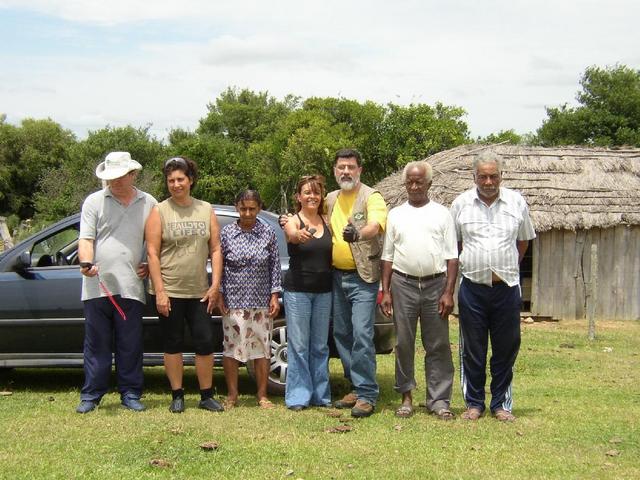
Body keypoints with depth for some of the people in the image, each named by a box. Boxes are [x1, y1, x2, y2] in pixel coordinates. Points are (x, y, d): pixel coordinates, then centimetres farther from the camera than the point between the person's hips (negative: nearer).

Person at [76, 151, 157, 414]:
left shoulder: (149, 204, 10)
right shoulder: (94, 201, 6)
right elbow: (86, 239, -2)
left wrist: (149, 265, 3)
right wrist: (86, 262, -20)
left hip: (130, 286, 1)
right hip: (97, 285, -1)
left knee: (130, 345, 5)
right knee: (96, 345, 5)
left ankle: (130, 394, 14)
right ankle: (91, 395, 12)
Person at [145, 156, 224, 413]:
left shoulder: (206, 210, 7)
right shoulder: (159, 212, -1)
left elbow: (215, 250, 7)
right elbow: (152, 253, -6)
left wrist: (215, 285, -1)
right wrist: (159, 291, -12)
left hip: (199, 292, 2)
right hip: (169, 291, -2)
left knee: (205, 343, 2)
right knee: (173, 344, 6)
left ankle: (207, 396, 14)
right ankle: (177, 396, 16)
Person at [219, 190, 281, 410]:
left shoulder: (268, 233, 2)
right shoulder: (227, 232, 0)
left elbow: (275, 266, 5)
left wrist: (274, 296, 0)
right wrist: (219, 295, 0)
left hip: (261, 301, 0)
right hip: (233, 300, 0)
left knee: (262, 348, 4)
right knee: (231, 347, 3)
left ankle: (262, 395, 15)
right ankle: (232, 395, 15)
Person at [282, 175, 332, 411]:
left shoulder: (327, 222, 8)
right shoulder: (293, 222, -6)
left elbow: (333, 254, 14)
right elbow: (292, 234, -30)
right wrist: (300, 235, -52)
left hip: (324, 291, 4)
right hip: (297, 290, -4)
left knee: (320, 345, 10)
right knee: (299, 345, -2)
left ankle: (321, 394, 18)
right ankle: (298, 396, 5)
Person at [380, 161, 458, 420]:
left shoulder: (442, 214, 7)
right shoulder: (396, 214, 11)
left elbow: (452, 256, 4)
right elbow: (388, 256, 11)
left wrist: (449, 292, -5)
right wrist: (385, 292, 4)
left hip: (435, 284, -1)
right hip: (403, 284, 1)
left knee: (438, 346, 1)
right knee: (403, 344, 4)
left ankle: (439, 400, 7)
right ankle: (406, 397, 14)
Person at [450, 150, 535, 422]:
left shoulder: (516, 202, 4)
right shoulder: (461, 203, 2)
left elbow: (524, 239, 16)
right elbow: (453, 242, 13)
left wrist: (510, 266, 13)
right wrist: (470, 264, 8)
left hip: (507, 287, 1)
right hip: (473, 288, 0)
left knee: (506, 349, 6)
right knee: (472, 350, 6)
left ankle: (501, 404, 18)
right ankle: (474, 403, 18)